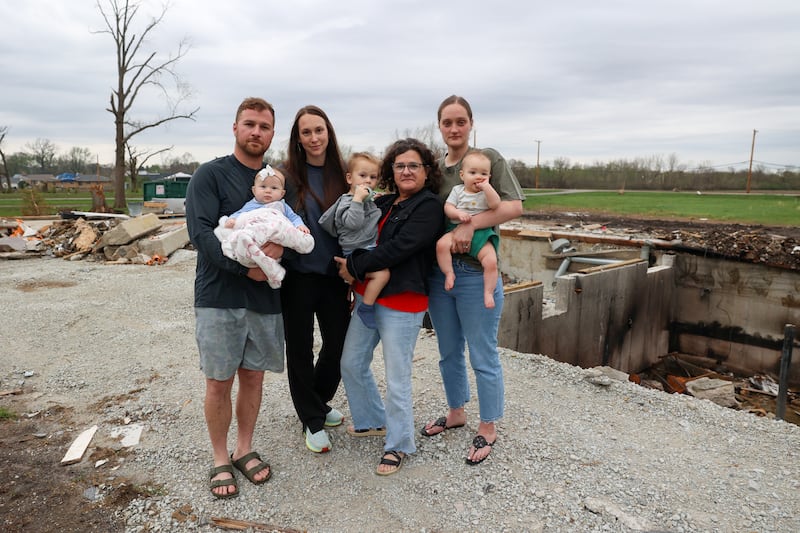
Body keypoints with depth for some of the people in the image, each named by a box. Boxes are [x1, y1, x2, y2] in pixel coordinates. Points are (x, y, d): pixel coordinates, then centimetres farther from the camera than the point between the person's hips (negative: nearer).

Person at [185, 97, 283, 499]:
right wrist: (245, 266, -22)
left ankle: (245, 450, 30)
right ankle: (220, 460, 23)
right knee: (219, 382, 5)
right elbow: (200, 231, -14)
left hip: (266, 297, 4)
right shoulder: (210, 175, -3)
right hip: (219, 296, -4)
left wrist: (281, 246, -15)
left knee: (253, 376, 12)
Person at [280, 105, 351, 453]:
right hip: (298, 277, -3)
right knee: (300, 348, 7)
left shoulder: (341, 175, 6)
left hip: (333, 276, 3)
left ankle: (318, 403, 37)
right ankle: (312, 421, 25)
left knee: (339, 344, 10)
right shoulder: (287, 175, -4)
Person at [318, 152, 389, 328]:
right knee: (382, 273, -26)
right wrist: (358, 198, -25)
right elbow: (353, 222, -25)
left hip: (370, 249, 10)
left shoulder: (371, 199, 19)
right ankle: (366, 307, -13)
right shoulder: (347, 201, -9)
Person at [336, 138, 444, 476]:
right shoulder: (384, 203, 13)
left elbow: (398, 248, -20)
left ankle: (399, 444, 21)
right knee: (351, 363, 17)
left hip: (401, 303, -8)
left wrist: (355, 267, -13)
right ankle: (374, 420, 38)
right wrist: (355, 277, -2)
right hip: (366, 296, 8)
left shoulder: (429, 207, -10)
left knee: (397, 378, 1)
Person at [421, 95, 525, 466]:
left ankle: (488, 429, 21)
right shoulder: (435, 168, 11)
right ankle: (455, 412, 37)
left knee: (483, 356, 4)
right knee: (448, 352, 17)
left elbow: (514, 206, -14)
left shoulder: (489, 158, -3)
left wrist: (471, 224, -24)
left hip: (476, 272, -5)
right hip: (438, 271, 5)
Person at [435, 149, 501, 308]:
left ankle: (488, 292, -6)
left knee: (491, 261, -21)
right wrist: (458, 213, -16)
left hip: (481, 233, -1)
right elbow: (447, 207, 3)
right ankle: (449, 273, -14)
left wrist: (486, 186, -14)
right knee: (442, 244, -29)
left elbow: (495, 204, -13)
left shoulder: (487, 192, 6)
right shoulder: (457, 190, 10)